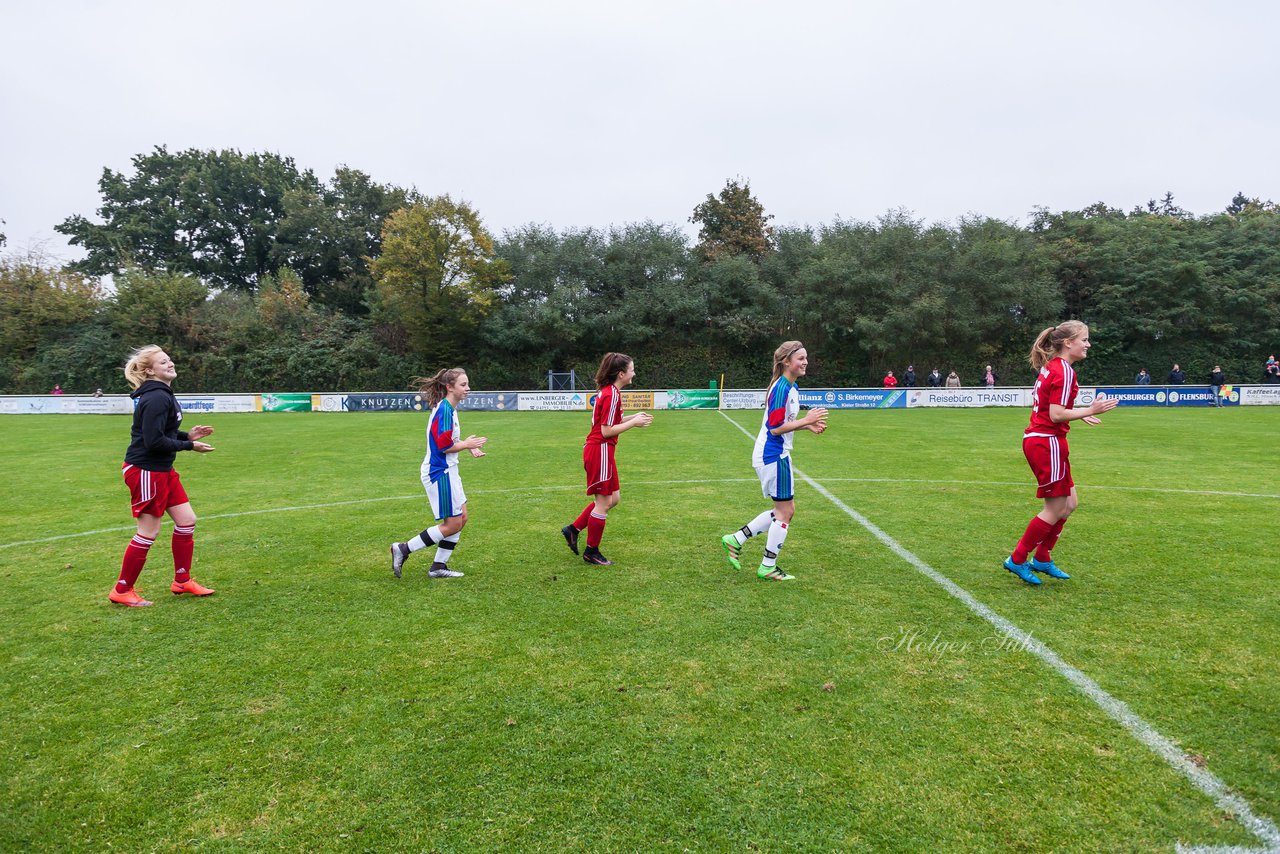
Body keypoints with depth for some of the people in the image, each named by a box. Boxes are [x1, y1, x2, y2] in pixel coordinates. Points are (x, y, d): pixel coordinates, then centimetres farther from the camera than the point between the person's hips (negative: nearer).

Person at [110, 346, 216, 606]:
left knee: (187, 521, 11)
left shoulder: (163, 394, 12)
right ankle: (122, 590, 17)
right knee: (148, 532, 0)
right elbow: (154, 441, -24)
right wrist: (189, 445, -15)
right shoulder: (156, 398, -20)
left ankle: (182, 581, 23)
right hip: (146, 471, -10)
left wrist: (187, 435, 3)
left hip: (162, 470, 10)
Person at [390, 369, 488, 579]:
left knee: (461, 518, 12)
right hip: (439, 472, -10)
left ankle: (438, 566, 19)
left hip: (447, 471, 10)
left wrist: (468, 445, 4)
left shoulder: (449, 408, 11)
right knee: (453, 524, -3)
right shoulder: (444, 410, -20)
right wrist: (467, 445, -8)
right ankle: (403, 549, 6)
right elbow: (444, 446, -23)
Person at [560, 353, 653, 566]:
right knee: (603, 503, 2)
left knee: (612, 498, 17)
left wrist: (633, 417, 8)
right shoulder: (612, 395, -18)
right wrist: (633, 423, -13)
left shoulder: (608, 392, 12)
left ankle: (573, 529, 21)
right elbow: (606, 431, -19)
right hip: (600, 450, -10)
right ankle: (591, 552, 15)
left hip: (598, 450, 10)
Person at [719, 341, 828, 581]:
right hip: (773, 455, -10)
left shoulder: (791, 388, 12)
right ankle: (768, 567, 13)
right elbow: (776, 428, -22)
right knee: (785, 511, 1)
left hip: (777, 455, 10)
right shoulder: (781, 388, -19)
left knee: (785, 510, 16)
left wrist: (808, 426, 6)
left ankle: (735, 540, 19)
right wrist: (806, 420, -19)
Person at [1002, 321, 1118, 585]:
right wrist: (1088, 411, -16)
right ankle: (1017, 560, 10)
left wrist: (1078, 412, 19)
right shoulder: (1064, 371, -16)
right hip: (1048, 442, -10)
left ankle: (1041, 559, 25)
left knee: (1070, 502, 17)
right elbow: (1055, 415, -20)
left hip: (1037, 440, 10)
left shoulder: (1050, 367, 14)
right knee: (1055, 510, 0)